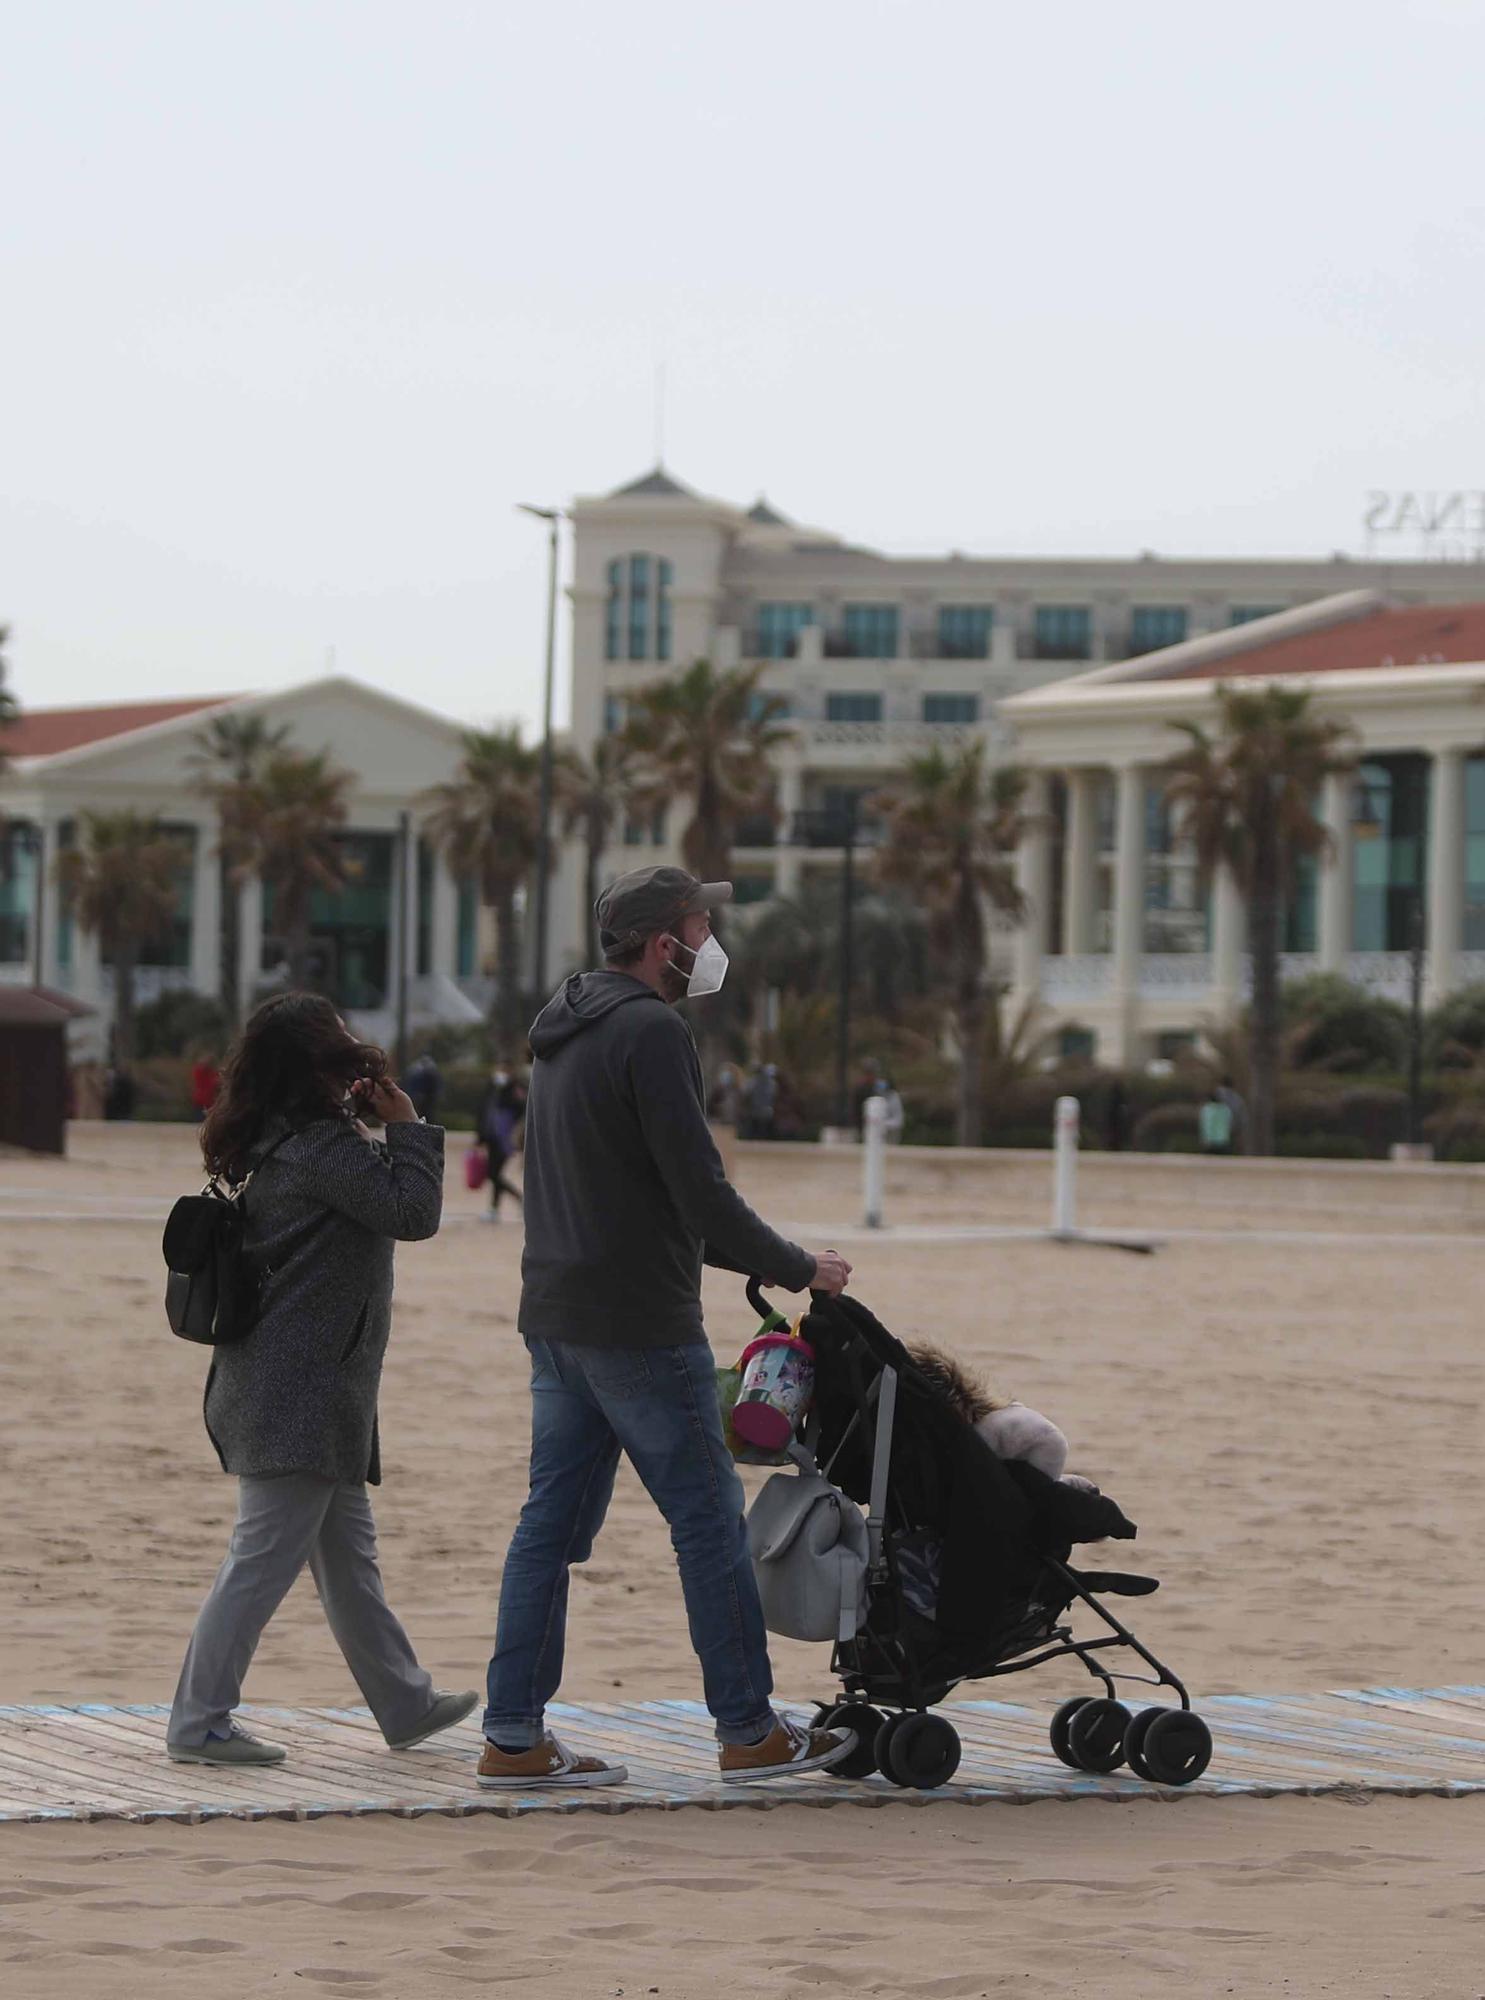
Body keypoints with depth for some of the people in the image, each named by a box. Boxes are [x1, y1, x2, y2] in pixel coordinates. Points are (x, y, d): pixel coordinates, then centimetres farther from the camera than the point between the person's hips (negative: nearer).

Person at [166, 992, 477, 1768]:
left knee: (348, 1557, 18)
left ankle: (405, 1704, 28)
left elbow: (370, 1199, 20)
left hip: (291, 1396, 11)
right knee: (264, 1560, -7)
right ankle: (199, 1723, -5)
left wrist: (359, 1122, 11)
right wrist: (407, 1125, -8)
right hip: (297, 1396, -11)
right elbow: (413, 1211, -19)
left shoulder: (289, 1141, 13)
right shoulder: (318, 1144, -17)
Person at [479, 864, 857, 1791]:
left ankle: (514, 1736, 7)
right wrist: (799, 1268, -4)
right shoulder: (652, 1033, -15)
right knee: (710, 1521, 1)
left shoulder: (563, 1034, 16)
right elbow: (700, 1190, -18)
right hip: (641, 1329, -9)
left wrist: (750, 1258, 23)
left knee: (553, 1521, 9)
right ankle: (749, 1731, 8)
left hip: (556, 1322, 9)